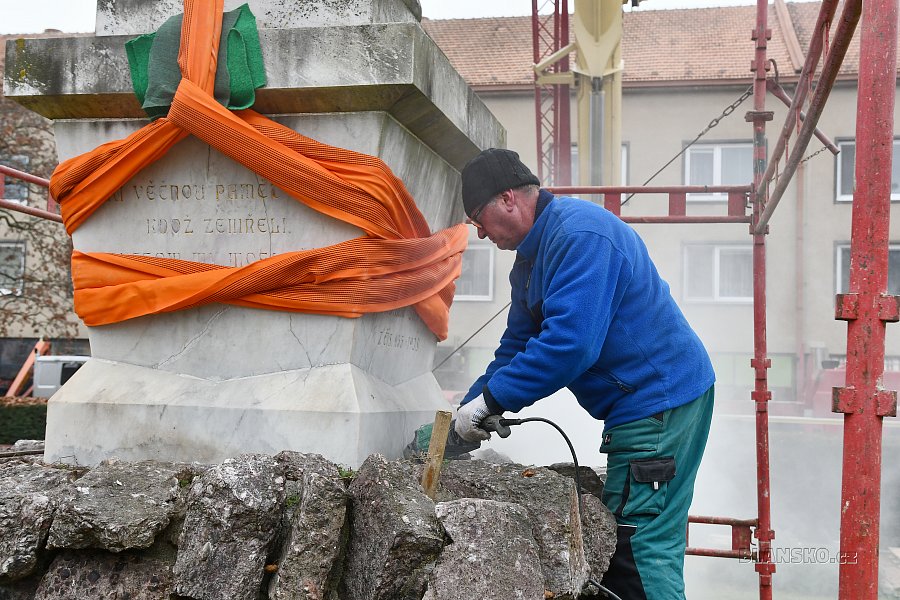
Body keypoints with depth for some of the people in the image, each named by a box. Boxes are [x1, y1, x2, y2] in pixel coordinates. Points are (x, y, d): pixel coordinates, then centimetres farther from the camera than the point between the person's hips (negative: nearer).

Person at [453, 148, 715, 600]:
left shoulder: (580, 234, -20)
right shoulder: (531, 258, 15)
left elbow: (569, 342, -29)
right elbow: (517, 347, 17)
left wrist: (489, 400, -21)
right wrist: (465, 413, 6)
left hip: (660, 400, -11)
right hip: (640, 404, 11)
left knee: (638, 544, -10)